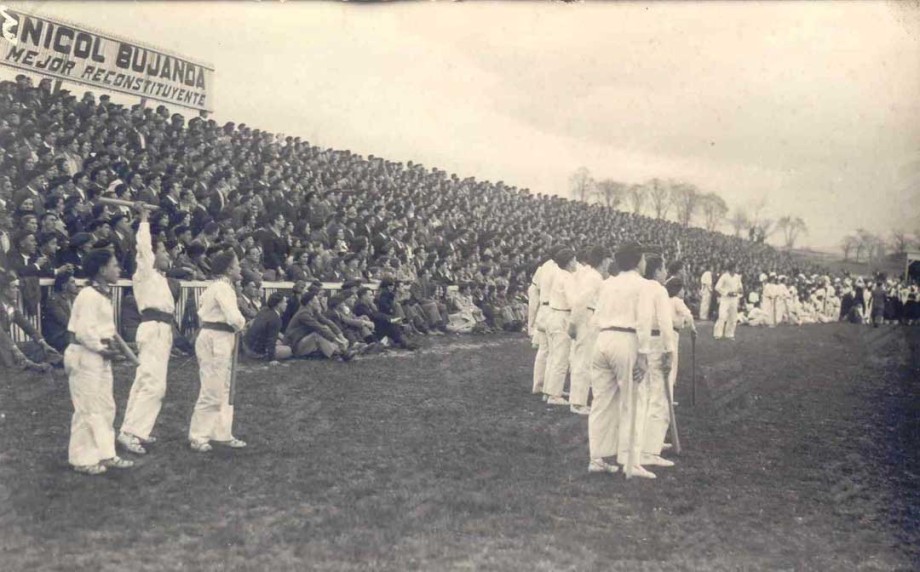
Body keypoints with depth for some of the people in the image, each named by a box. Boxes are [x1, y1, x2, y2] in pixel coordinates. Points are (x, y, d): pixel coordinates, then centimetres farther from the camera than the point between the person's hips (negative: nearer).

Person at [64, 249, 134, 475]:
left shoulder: (105, 294, 11)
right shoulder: (89, 296, -20)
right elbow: (84, 332, -25)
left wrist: (109, 345, 2)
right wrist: (103, 349, -15)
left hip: (99, 357, 10)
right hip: (85, 357, -10)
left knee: (105, 407, 14)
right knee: (88, 409, -1)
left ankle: (105, 454, 23)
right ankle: (82, 459, 11)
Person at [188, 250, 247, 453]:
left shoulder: (215, 286, 14)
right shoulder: (223, 288, -18)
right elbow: (234, 318, -27)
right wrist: (242, 324, -4)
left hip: (218, 340, 11)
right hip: (216, 341, -11)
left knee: (223, 390, 17)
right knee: (212, 392, -3)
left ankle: (223, 434, 26)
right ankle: (198, 437, 7)